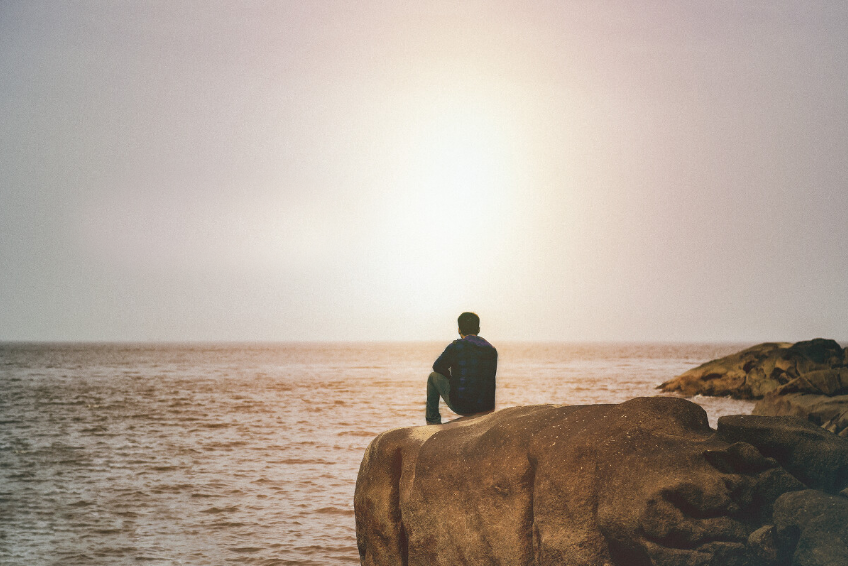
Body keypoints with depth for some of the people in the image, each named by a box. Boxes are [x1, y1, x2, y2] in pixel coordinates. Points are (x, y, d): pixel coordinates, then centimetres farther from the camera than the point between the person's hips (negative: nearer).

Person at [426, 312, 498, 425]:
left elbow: (437, 367, 7)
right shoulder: (492, 350, 4)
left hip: (461, 406, -4)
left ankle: (433, 419, 28)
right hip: (486, 407, 4)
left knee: (433, 377, 20)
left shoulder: (456, 347, -9)